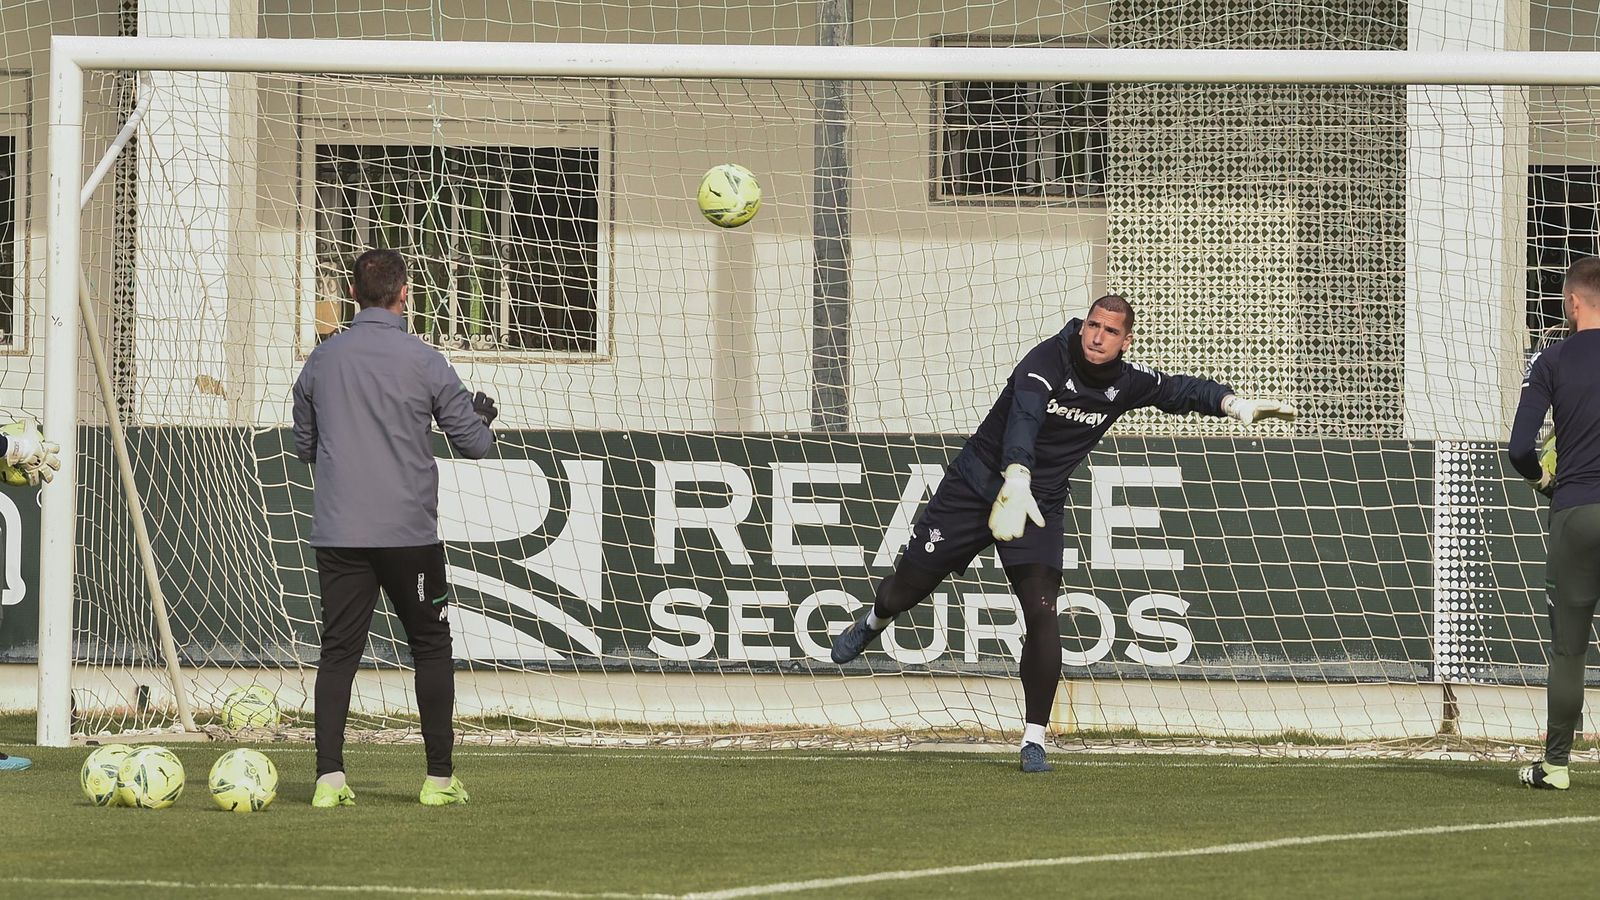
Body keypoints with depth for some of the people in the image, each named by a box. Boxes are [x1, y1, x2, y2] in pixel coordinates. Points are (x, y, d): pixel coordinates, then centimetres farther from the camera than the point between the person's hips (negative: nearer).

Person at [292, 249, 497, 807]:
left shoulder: (321, 361, 4)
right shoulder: (424, 363, -5)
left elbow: (304, 446, 16)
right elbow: (475, 444, -1)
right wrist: (482, 415, 22)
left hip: (337, 532, 3)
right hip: (409, 531, -3)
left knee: (339, 650, 4)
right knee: (431, 648, 9)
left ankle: (329, 777, -7)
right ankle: (440, 778, 9)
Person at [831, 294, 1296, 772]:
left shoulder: (1128, 383, -5)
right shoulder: (1046, 362, -22)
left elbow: (1181, 391, 11)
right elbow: (1023, 418, -39)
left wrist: (1234, 403, -9)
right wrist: (1016, 481, -56)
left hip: (1042, 504, 3)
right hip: (978, 481, -3)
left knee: (1042, 615, -15)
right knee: (909, 583, 7)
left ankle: (1034, 739, -7)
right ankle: (872, 624, 46)